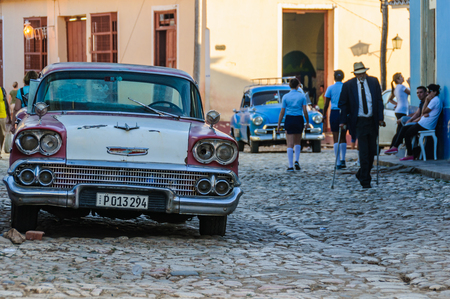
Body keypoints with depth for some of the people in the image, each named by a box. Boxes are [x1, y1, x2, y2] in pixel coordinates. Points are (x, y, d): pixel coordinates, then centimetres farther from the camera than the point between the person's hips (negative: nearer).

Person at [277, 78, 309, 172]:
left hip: (289, 119, -1)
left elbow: (282, 112, -2)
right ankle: (296, 161, 1)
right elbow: (305, 111, -3)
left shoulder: (285, 97, -2)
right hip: (299, 119, 1)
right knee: (297, 142, 19)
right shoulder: (302, 96, -1)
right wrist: (307, 122, 9)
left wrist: (279, 124, 5)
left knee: (290, 144, 0)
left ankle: (291, 166, -7)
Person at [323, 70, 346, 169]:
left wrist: (324, 115, 10)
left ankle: (338, 163, -8)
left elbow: (326, 104, 0)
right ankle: (343, 159, 15)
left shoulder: (331, 88, -1)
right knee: (343, 137, 17)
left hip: (334, 113, -2)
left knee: (336, 138, -1)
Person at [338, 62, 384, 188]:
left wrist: (380, 118, 0)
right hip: (359, 122, -3)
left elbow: (379, 101, 6)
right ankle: (365, 180, -2)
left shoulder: (374, 82, 4)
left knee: (372, 151, 8)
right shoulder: (348, 85, -4)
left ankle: (362, 174, 27)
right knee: (364, 152, -8)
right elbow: (343, 104, 2)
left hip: (372, 121, 4)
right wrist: (343, 121, -3)